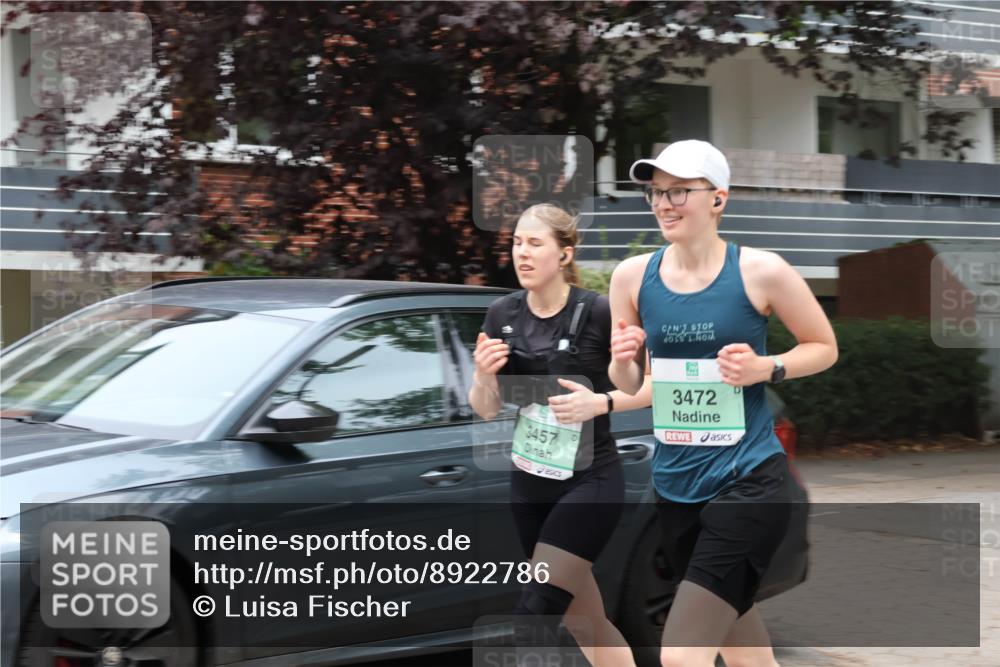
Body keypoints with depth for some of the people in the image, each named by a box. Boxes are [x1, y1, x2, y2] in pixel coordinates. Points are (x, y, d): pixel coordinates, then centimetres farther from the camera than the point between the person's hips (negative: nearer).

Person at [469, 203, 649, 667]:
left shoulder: (598, 313, -14)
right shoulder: (502, 315, 1)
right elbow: (486, 410, 6)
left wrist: (600, 402, -23)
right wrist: (483, 375, -15)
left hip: (589, 483, -6)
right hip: (529, 485, 6)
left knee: (535, 612, -14)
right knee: (586, 623, 14)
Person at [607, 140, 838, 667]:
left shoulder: (761, 271, -10)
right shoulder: (632, 276, 0)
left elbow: (824, 347, 4)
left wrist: (766, 367, -15)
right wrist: (622, 361, -12)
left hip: (748, 482, -5)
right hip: (675, 485, 5)